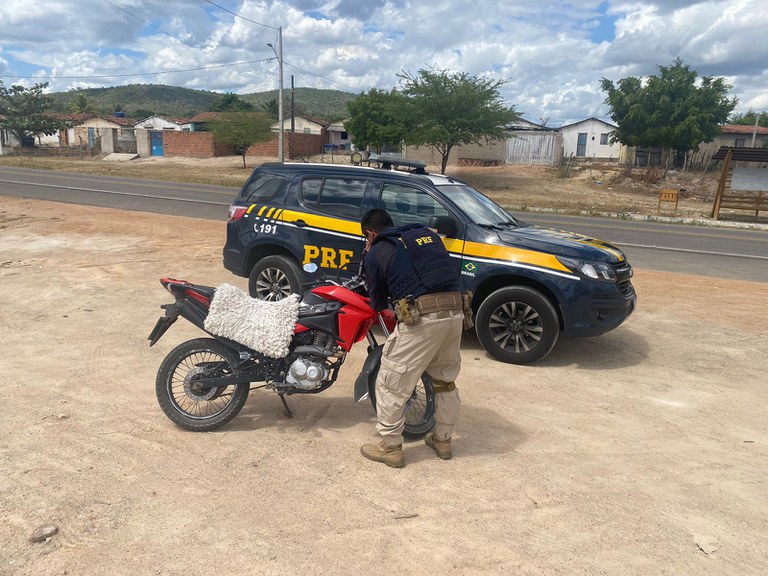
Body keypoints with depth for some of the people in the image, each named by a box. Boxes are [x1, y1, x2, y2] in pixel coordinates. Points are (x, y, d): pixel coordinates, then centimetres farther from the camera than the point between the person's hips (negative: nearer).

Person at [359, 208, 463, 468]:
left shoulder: (376, 253, 5)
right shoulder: (428, 234, 20)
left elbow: (378, 302, 12)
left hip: (420, 319, -6)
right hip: (455, 312, 7)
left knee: (392, 384, 10)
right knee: (445, 380, 23)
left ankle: (391, 447, 20)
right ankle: (442, 439, 36)